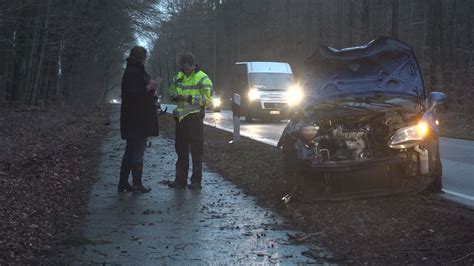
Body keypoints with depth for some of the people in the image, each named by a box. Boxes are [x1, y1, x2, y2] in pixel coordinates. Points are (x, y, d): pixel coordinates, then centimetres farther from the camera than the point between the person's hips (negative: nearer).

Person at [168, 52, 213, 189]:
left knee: (196, 151, -2)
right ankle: (180, 179, 17)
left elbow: (207, 99, -14)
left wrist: (189, 98, -19)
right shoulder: (178, 77, 12)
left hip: (194, 117, -6)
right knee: (181, 149, 10)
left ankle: (196, 181, 3)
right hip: (180, 117, 7)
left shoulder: (202, 79, -8)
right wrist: (175, 96, 0)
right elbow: (171, 92, 24)